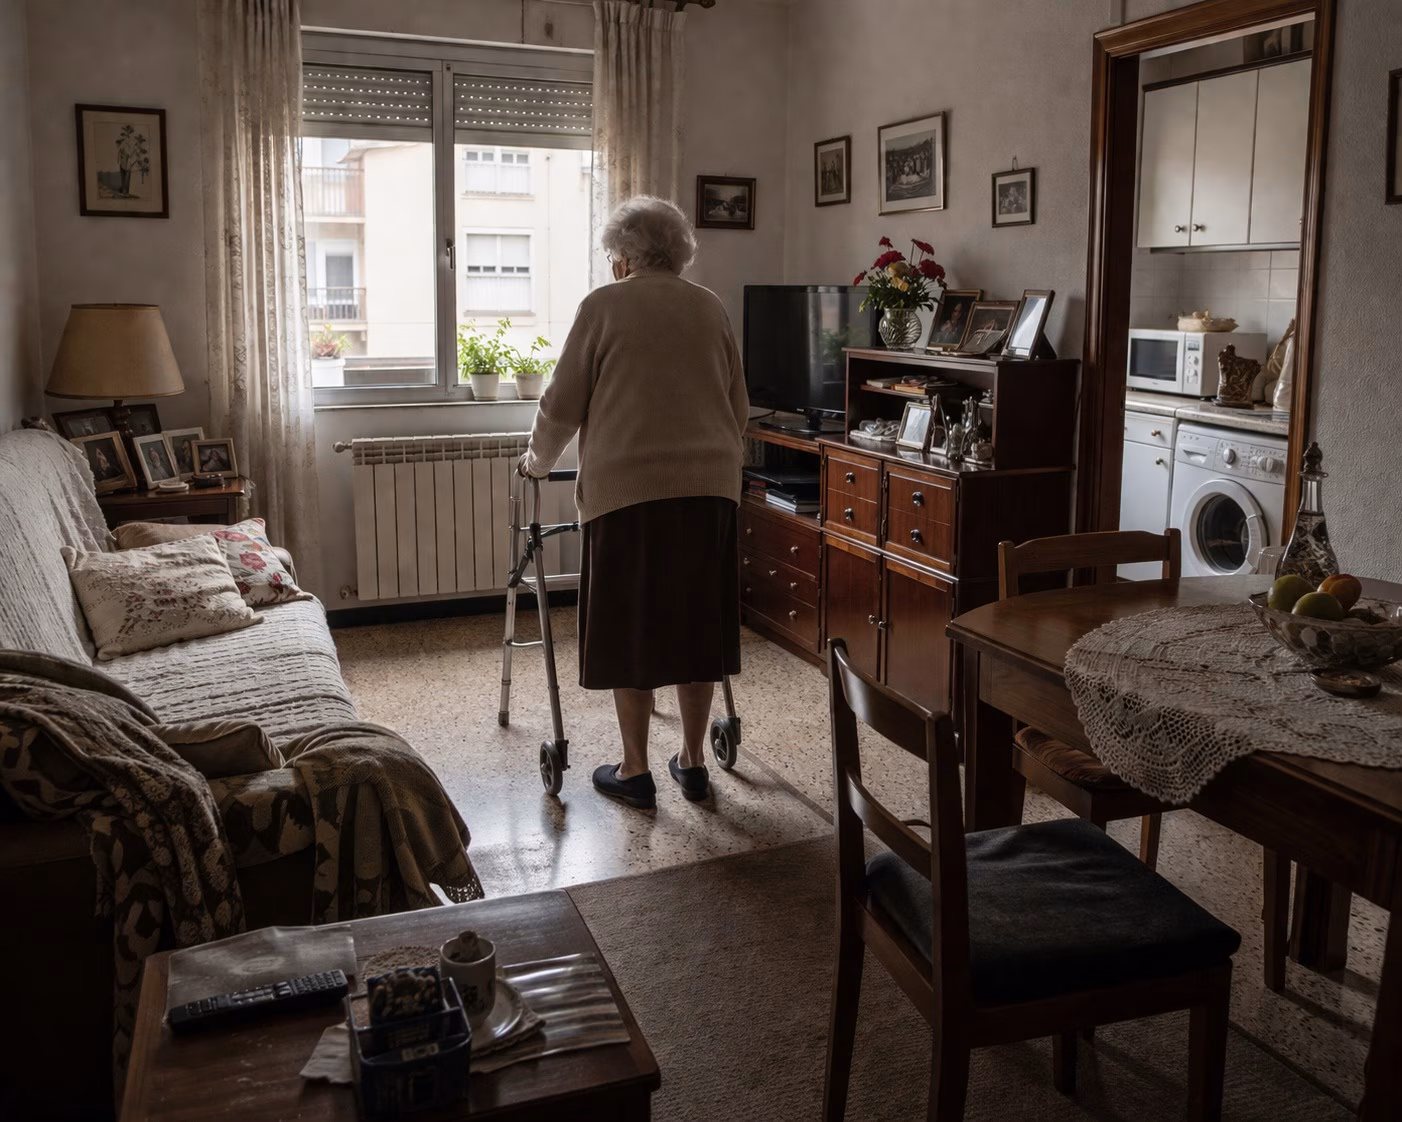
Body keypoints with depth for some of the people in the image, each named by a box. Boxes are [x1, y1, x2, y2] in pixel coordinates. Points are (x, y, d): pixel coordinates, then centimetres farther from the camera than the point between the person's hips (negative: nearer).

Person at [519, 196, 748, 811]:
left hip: (629, 486, -4)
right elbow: (739, 406, 18)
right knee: (696, 623, 11)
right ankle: (692, 762, 20)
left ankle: (635, 772, 12)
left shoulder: (604, 305, 0)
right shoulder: (710, 307, 13)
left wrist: (537, 460, 18)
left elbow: (563, 405, 1)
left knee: (630, 628, 5)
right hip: (710, 485, 4)